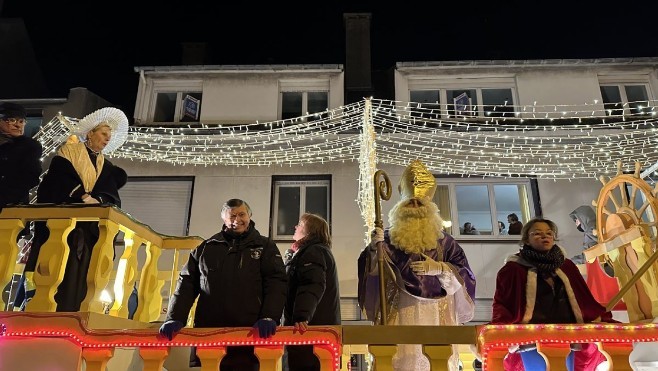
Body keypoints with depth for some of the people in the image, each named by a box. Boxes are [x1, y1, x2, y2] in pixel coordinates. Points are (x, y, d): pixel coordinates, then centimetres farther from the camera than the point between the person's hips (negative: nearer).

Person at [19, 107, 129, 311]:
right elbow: (60, 175, -10)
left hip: (87, 228, 4)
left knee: (76, 275, 0)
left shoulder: (105, 166, 18)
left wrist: (97, 200, -16)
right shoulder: (70, 150, 6)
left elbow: (112, 196, 5)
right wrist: (83, 195, -23)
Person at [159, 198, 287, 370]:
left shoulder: (265, 246, 10)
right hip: (208, 333, 2)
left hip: (250, 333, -2)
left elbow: (276, 283, -1)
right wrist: (175, 318, -1)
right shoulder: (207, 247, 16)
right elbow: (187, 284, 13)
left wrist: (269, 317, -17)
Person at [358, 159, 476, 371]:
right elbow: (374, 270, -6)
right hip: (402, 311, -1)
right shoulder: (390, 239, 8)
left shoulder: (444, 241, 12)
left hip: (436, 313, 1)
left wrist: (438, 268, -11)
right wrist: (375, 247, -26)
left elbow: (465, 273, 5)